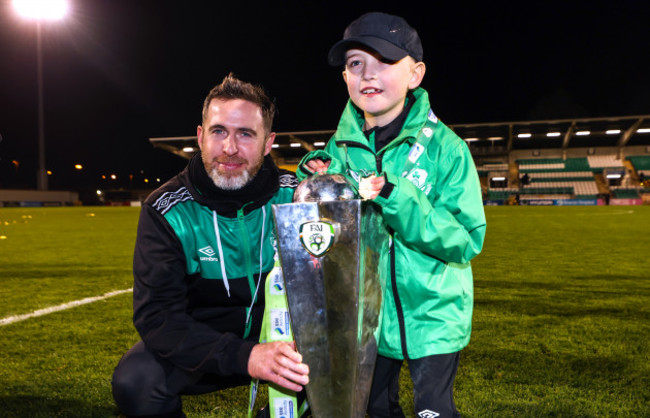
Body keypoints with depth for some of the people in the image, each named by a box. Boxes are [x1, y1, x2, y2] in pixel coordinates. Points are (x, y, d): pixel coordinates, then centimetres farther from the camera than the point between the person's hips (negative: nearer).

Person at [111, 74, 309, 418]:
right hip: (200, 342, -1)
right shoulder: (166, 212, -15)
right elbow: (157, 314, -22)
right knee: (135, 382, -28)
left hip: (280, 336, 2)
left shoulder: (295, 197, -10)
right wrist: (243, 357, -37)